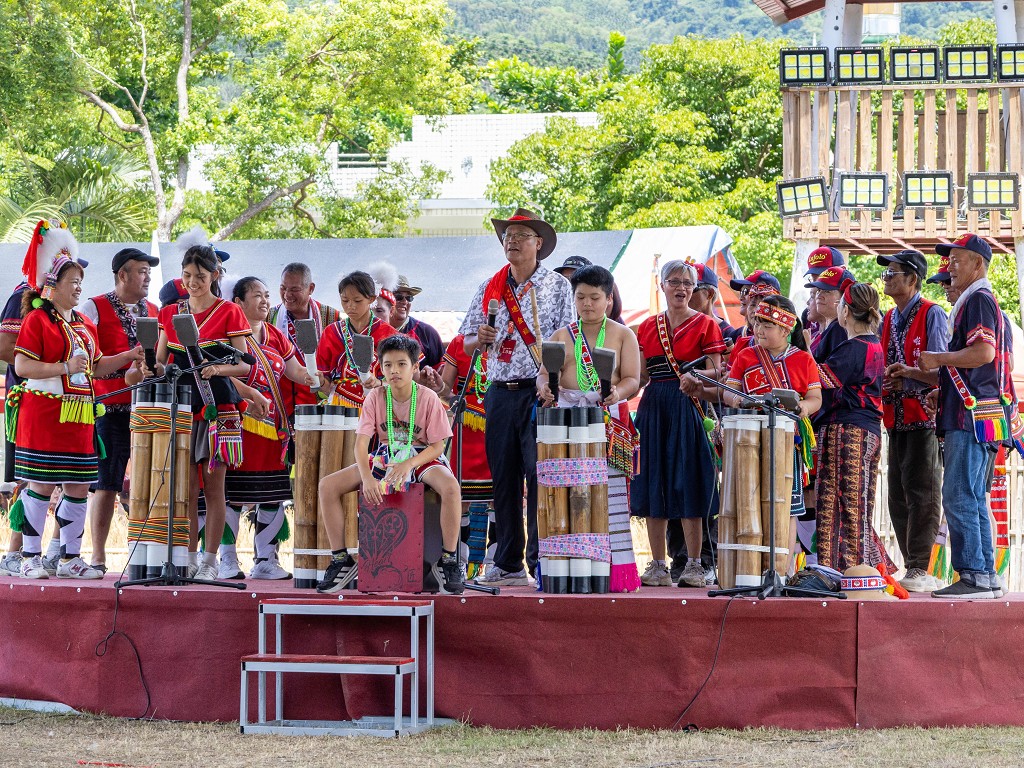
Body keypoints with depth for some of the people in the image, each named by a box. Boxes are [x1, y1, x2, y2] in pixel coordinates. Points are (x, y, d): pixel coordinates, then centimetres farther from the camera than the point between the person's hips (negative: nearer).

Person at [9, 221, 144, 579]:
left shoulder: (85, 325, 18)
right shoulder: (37, 320, -5)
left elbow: (97, 366, 24)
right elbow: (22, 365, -13)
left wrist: (129, 356, 11)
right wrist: (65, 368, -20)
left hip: (79, 416, 7)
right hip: (44, 413, -7)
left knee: (78, 487, 6)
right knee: (41, 484, -6)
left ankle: (71, 558, 14)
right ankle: (31, 558, 1)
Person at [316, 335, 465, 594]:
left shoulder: (428, 398, -12)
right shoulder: (375, 397, -6)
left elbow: (437, 446, -11)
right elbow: (361, 442, -11)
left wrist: (409, 464, -29)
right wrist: (367, 478, -29)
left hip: (421, 457, -3)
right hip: (384, 457, 3)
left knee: (450, 486, -38)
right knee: (327, 486, -16)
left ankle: (449, 559, -22)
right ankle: (340, 559, -5)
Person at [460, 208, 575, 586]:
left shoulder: (557, 286, 4)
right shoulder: (489, 288, 15)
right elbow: (466, 342, 16)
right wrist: (480, 339, -7)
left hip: (540, 391, -4)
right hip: (500, 394, 4)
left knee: (539, 477, -9)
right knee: (503, 479, 5)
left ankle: (541, 560, -7)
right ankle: (507, 564, 10)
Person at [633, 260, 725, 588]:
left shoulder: (705, 325, 1)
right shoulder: (648, 327, 14)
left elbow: (715, 375, -3)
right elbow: (640, 375, 15)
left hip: (688, 410, -4)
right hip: (653, 410, 4)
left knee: (688, 488, -6)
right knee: (653, 487, 3)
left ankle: (693, 566, 0)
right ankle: (658, 567, 8)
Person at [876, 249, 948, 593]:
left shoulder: (932, 315, -6)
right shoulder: (888, 320, 17)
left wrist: (909, 373, -24)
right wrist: (885, 382, 0)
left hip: (925, 414, -8)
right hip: (896, 418, 8)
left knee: (921, 492, -10)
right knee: (898, 497, 8)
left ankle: (920, 570, -11)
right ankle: (911, 567, 14)